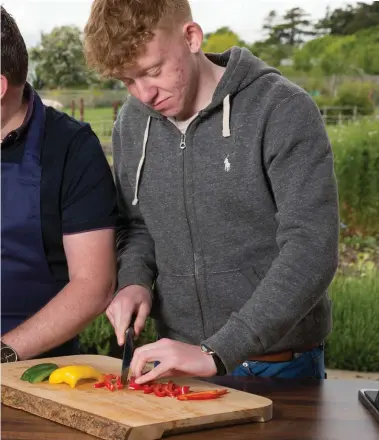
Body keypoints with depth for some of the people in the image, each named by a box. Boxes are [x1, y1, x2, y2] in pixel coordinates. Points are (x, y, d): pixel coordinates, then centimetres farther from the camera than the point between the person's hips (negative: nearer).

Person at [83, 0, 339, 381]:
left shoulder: (283, 111, -15)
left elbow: (311, 251, -21)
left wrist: (217, 352, -27)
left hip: (279, 367, -4)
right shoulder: (131, 124, 2)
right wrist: (134, 279, -6)